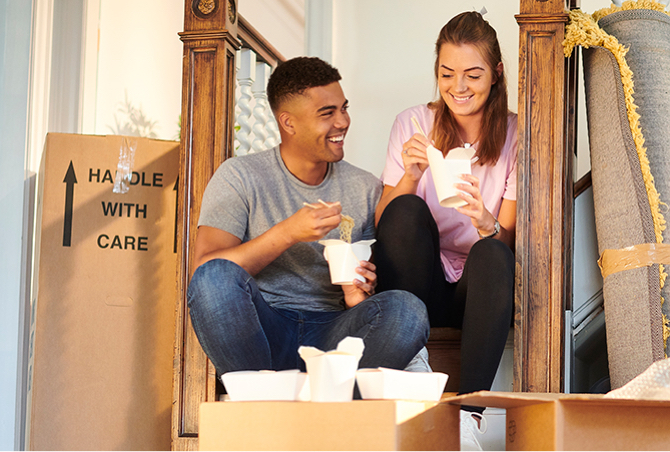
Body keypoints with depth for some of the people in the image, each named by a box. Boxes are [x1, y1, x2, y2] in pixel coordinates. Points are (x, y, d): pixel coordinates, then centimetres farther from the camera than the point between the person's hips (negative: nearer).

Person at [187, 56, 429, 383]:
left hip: (332, 332, 2)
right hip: (261, 331, -2)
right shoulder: (239, 177, 2)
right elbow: (205, 271, -10)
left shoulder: (367, 189, 12)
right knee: (216, 276, -34)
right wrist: (288, 233, -20)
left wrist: (359, 296, -10)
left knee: (407, 309, -28)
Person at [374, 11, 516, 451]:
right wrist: (410, 176, -22)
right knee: (407, 210, -27)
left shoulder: (514, 135, 0)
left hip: (479, 289, -1)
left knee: (493, 254, -34)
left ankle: (468, 414, -37)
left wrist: (486, 223, -31)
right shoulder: (413, 123, 3)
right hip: (417, 286, 1)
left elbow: (509, 240, -7)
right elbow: (385, 225, -3)